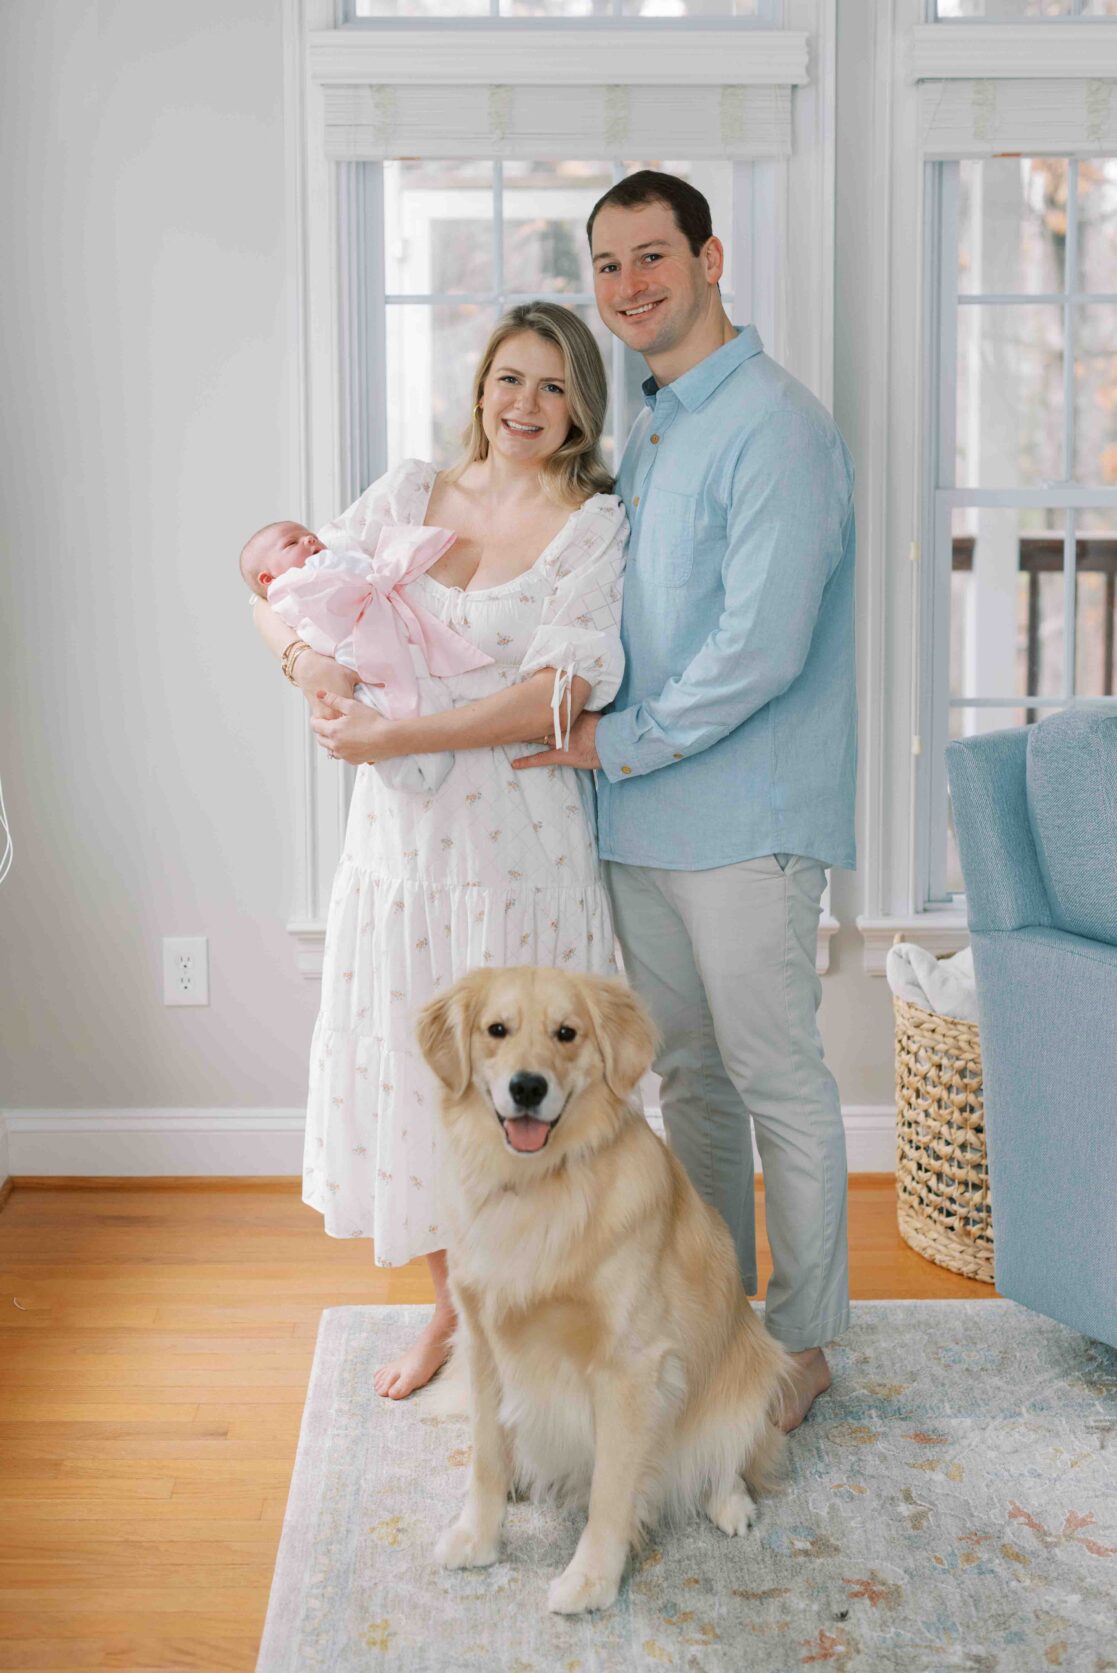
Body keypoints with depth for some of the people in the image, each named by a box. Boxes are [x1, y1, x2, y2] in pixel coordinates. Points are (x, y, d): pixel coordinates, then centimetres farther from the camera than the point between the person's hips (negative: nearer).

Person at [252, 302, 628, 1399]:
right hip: (400, 833, 5)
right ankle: (448, 1302, 32)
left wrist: (393, 734, -20)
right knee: (403, 1062, 13)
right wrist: (311, 662, -13)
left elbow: (558, 694, -17)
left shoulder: (596, 527, -6)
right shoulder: (410, 492, 8)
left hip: (518, 842, -4)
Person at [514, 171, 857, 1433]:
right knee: (689, 1075, 15)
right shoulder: (649, 431, 16)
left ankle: (801, 1341, 15)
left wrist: (619, 742, -13)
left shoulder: (775, 428, -13)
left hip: (744, 819, -8)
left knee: (778, 1083, 2)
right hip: (645, 817, 8)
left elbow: (762, 648, -21)